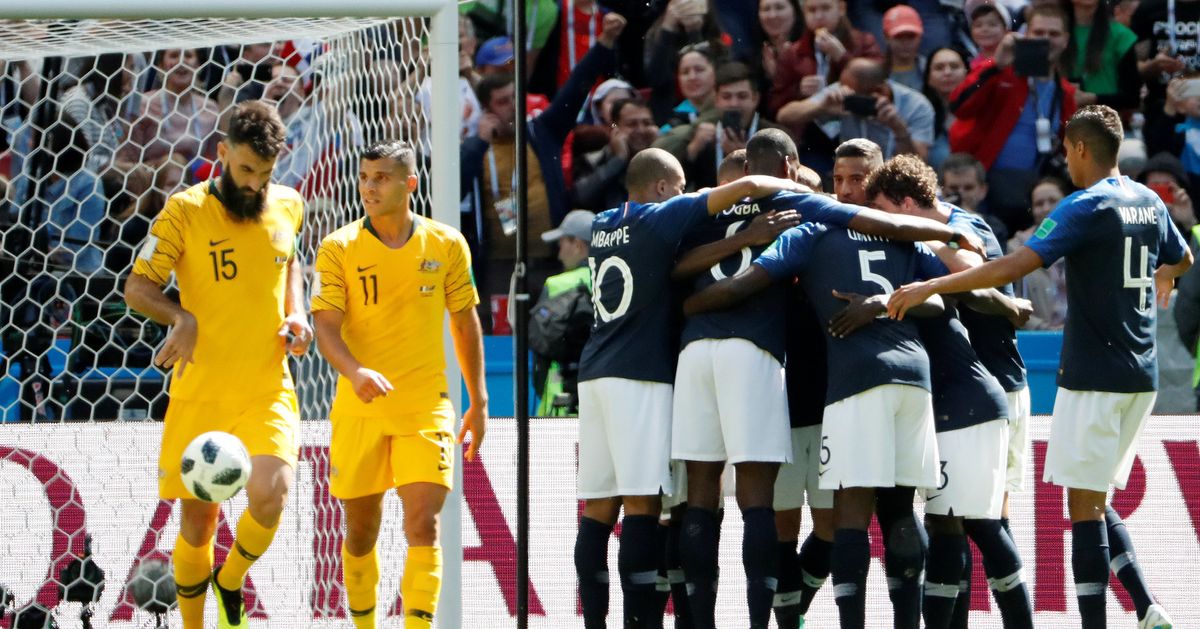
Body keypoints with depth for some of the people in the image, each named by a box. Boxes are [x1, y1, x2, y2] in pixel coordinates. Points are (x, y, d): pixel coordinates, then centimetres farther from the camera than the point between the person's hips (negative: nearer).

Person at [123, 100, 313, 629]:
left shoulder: (288, 206, 6)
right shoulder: (186, 211, -6)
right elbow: (137, 287, -3)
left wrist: (296, 313, 8)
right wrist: (181, 317, -22)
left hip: (268, 390, 1)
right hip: (199, 392, -1)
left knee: (270, 495, -22)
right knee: (196, 523, 4)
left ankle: (231, 583, 8)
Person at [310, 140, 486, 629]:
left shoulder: (446, 245, 2)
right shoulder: (339, 249, -2)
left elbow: (465, 323, 12)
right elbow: (326, 326, -10)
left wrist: (478, 402, 11)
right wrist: (354, 371, -30)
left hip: (425, 407, 0)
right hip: (358, 410, 0)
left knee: (423, 525, -13)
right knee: (360, 530, 8)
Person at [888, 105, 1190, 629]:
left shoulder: (1086, 207, -13)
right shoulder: (1150, 202, 10)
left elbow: (1014, 266, -22)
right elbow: (1182, 258, 31)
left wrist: (930, 287, -22)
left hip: (1095, 375, -8)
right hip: (1141, 375, 8)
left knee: (1084, 504, -5)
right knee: (1094, 502, 15)